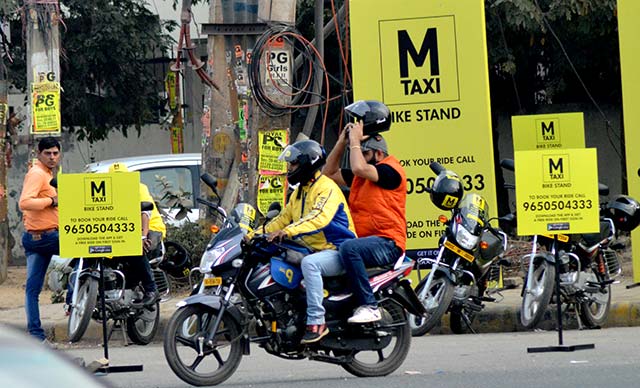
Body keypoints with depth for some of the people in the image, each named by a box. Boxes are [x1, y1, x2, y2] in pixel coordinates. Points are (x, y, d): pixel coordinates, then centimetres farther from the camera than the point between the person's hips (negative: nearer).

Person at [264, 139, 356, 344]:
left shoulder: (327, 187, -13)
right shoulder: (299, 193, 19)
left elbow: (320, 218, -31)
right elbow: (283, 219, 24)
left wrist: (288, 231, -42)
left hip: (338, 251, -10)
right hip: (313, 250, 10)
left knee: (309, 263, -37)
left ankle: (316, 322, -36)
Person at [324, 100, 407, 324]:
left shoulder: (390, 170, -7)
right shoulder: (359, 177, 21)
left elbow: (359, 168, -22)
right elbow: (330, 172, 26)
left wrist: (355, 140, -7)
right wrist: (342, 141, 18)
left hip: (387, 243, -10)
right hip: (364, 240, 10)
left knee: (348, 248, -36)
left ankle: (369, 306, -35)